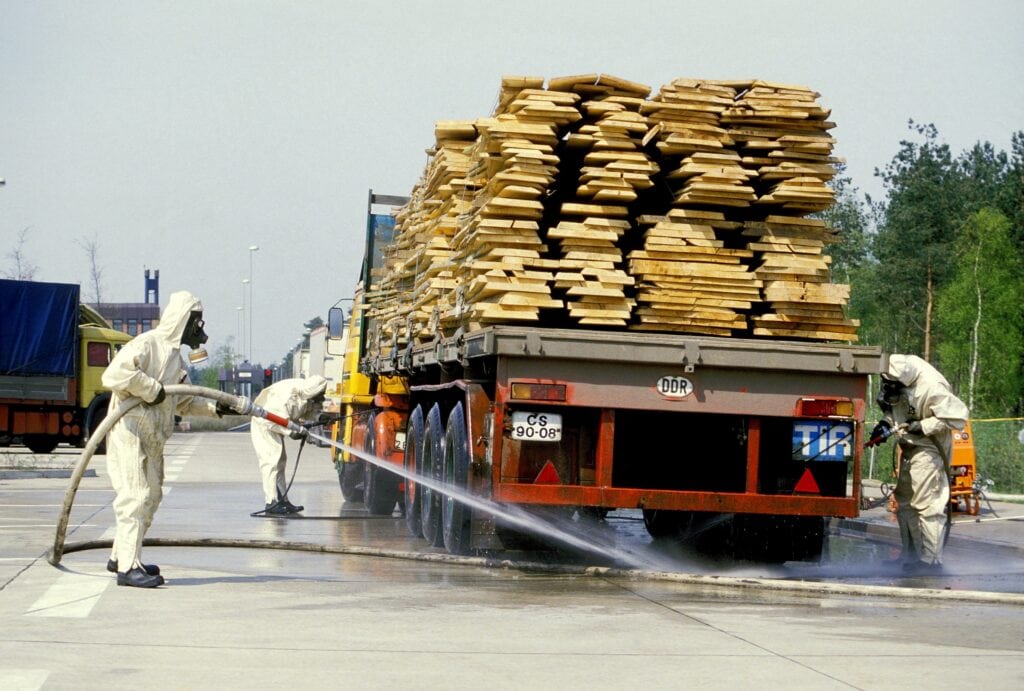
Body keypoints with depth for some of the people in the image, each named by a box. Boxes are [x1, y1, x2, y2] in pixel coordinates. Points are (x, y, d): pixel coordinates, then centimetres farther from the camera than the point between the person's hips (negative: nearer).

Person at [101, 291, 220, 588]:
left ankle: (120, 556, 27)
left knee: (151, 496, 15)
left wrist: (216, 407, 12)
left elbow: (184, 402, 25)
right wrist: (152, 389, -22)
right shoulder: (146, 344, -14)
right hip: (129, 432, -10)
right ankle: (128, 566, -14)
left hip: (151, 438, 10)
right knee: (136, 495, -13)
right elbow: (115, 375, -29)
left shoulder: (174, 355, 18)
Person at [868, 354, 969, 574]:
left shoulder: (931, 389, -28)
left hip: (928, 450, -9)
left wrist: (923, 426, -24)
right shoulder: (899, 383, -5)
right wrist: (887, 421, -4)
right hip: (910, 449, 9)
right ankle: (910, 555, 26)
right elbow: (890, 402, 16)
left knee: (927, 505, -10)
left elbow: (959, 416, -25)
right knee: (905, 502, 16)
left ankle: (931, 560, -6)